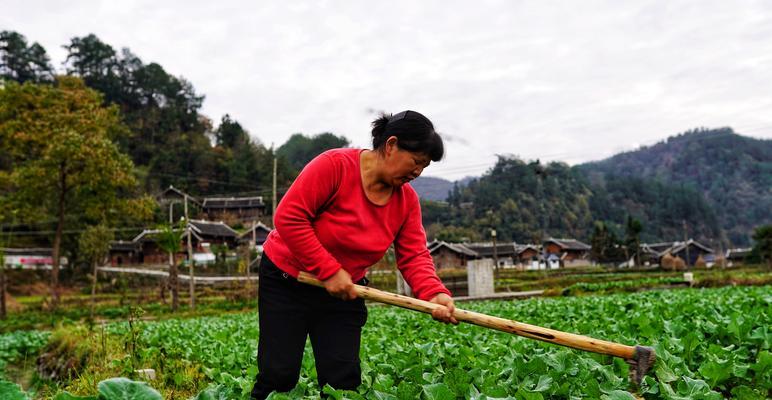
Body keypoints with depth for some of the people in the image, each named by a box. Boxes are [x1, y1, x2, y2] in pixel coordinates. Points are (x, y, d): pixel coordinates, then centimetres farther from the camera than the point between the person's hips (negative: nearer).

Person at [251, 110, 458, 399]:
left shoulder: (407, 199, -3)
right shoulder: (335, 165, -22)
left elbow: (414, 256, -6)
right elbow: (288, 217, -25)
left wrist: (435, 294, -26)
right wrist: (329, 270, -25)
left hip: (343, 291, 5)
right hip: (286, 280, -5)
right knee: (279, 375, -3)